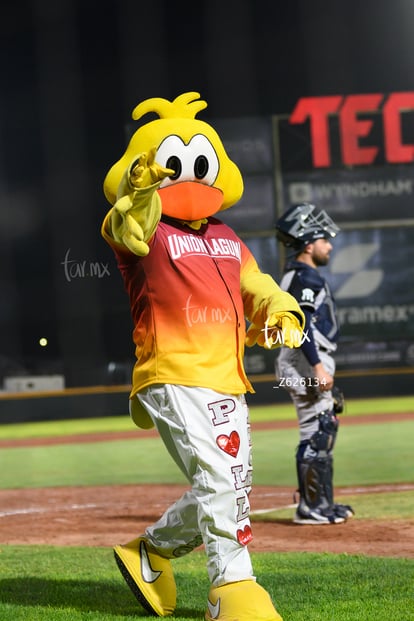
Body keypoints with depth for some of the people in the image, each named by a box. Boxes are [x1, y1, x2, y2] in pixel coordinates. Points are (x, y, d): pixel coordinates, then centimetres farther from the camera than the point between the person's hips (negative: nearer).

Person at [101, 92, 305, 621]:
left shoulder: (227, 241, 18)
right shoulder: (143, 229, -3)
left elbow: (258, 289, 23)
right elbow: (128, 224, -26)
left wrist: (280, 313, -1)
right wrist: (139, 189, -50)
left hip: (227, 383, 8)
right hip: (171, 378, -7)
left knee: (229, 491, 12)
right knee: (217, 478, -19)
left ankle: (151, 550, 31)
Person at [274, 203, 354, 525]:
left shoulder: (303, 275, 20)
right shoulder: (304, 276, -13)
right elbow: (300, 324, -22)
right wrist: (318, 366, -25)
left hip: (311, 362, 11)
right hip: (306, 363, -11)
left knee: (323, 431, 15)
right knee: (316, 434, -10)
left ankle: (323, 502, 21)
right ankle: (311, 507, -8)